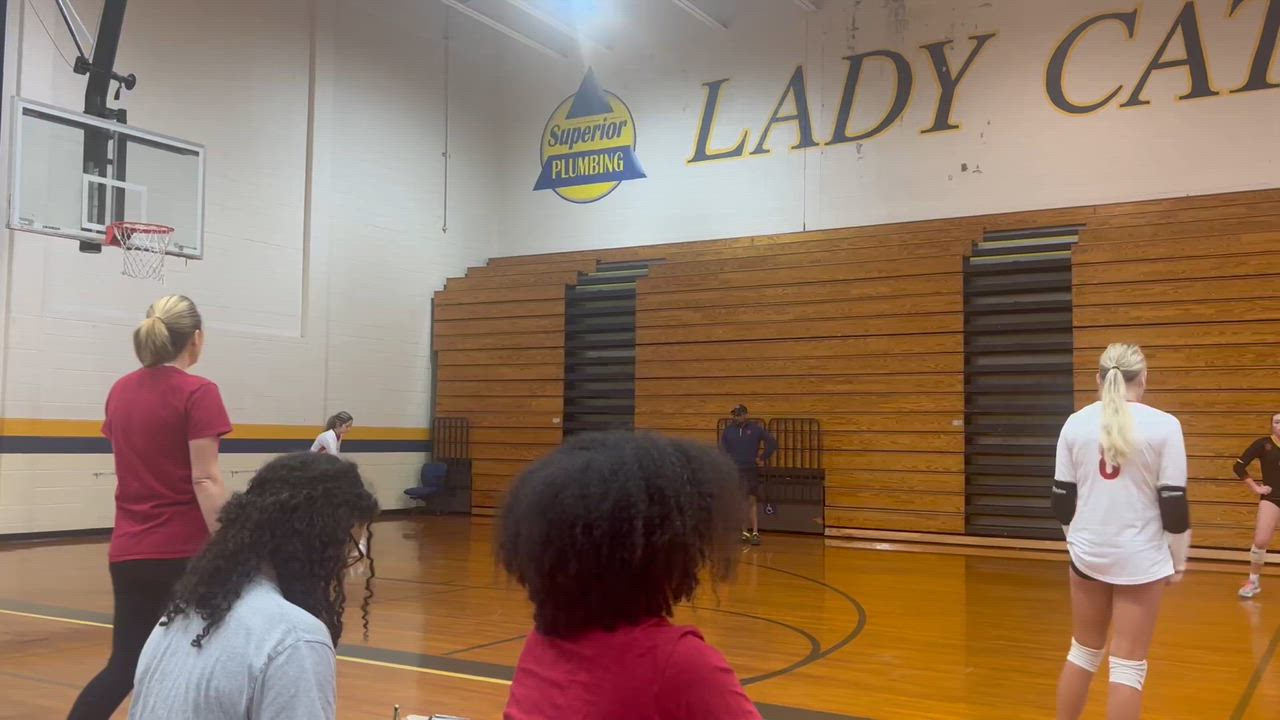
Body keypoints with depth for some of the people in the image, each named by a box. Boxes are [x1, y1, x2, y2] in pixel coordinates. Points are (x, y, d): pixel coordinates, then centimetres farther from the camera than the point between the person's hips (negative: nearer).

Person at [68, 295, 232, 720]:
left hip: (127, 551, 6)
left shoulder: (120, 391, 8)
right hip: (183, 551, -6)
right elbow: (205, 480, -17)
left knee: (125, 665, 10)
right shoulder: (197, 393, -12)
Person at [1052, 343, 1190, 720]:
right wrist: (1178, 560, 5)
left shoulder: (1075, 423, 0)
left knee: (1084, 652, 19)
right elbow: (1174, 502, -8)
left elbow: (1061, 497, 5)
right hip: (1140, 557, -3)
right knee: (1128, 666, 5)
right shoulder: (1163, 425, -9)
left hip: (1088, 553, 3)